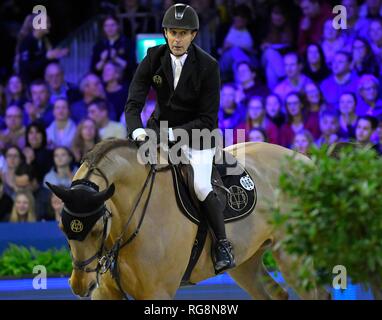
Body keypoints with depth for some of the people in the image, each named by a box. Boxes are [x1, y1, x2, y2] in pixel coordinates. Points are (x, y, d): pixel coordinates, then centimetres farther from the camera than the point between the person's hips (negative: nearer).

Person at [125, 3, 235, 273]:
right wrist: (137, 130, -32)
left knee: (200, 186, -23)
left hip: (197, 133, -4)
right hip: (161, 127, 4)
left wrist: (174, 133, -29)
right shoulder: (154, 58, -8)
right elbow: (134, 103, -12)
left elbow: (208, 119, -16)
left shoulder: (208, 66, -17)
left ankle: (223, 244, -6)